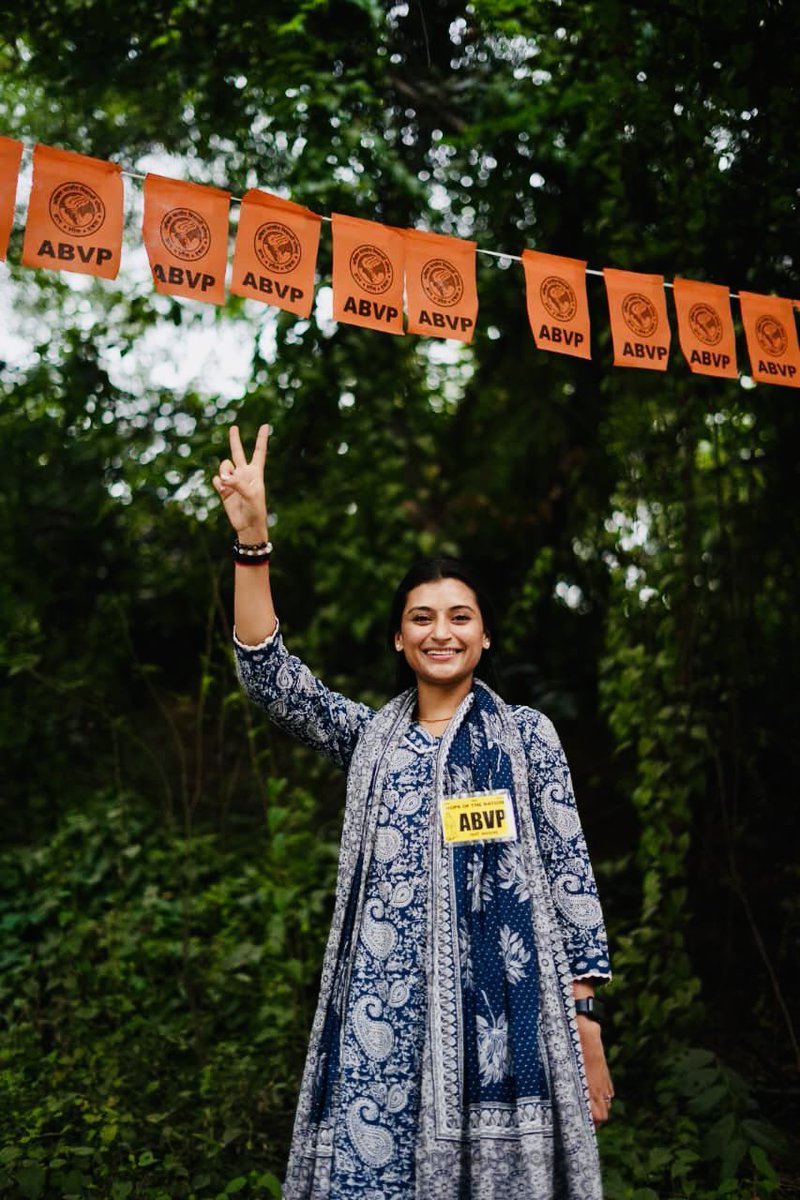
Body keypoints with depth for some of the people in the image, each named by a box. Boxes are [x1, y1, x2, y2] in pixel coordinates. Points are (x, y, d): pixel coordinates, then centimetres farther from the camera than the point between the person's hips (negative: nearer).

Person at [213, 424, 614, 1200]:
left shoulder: (526, 736, 8)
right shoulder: (368, 738, 13)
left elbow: (569, 872, 5)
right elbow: (267, 676, 1)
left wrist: (584, 1018, -2)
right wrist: (252, 540, -10)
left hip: (500, 1000, -1)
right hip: (386, 1004, 2)